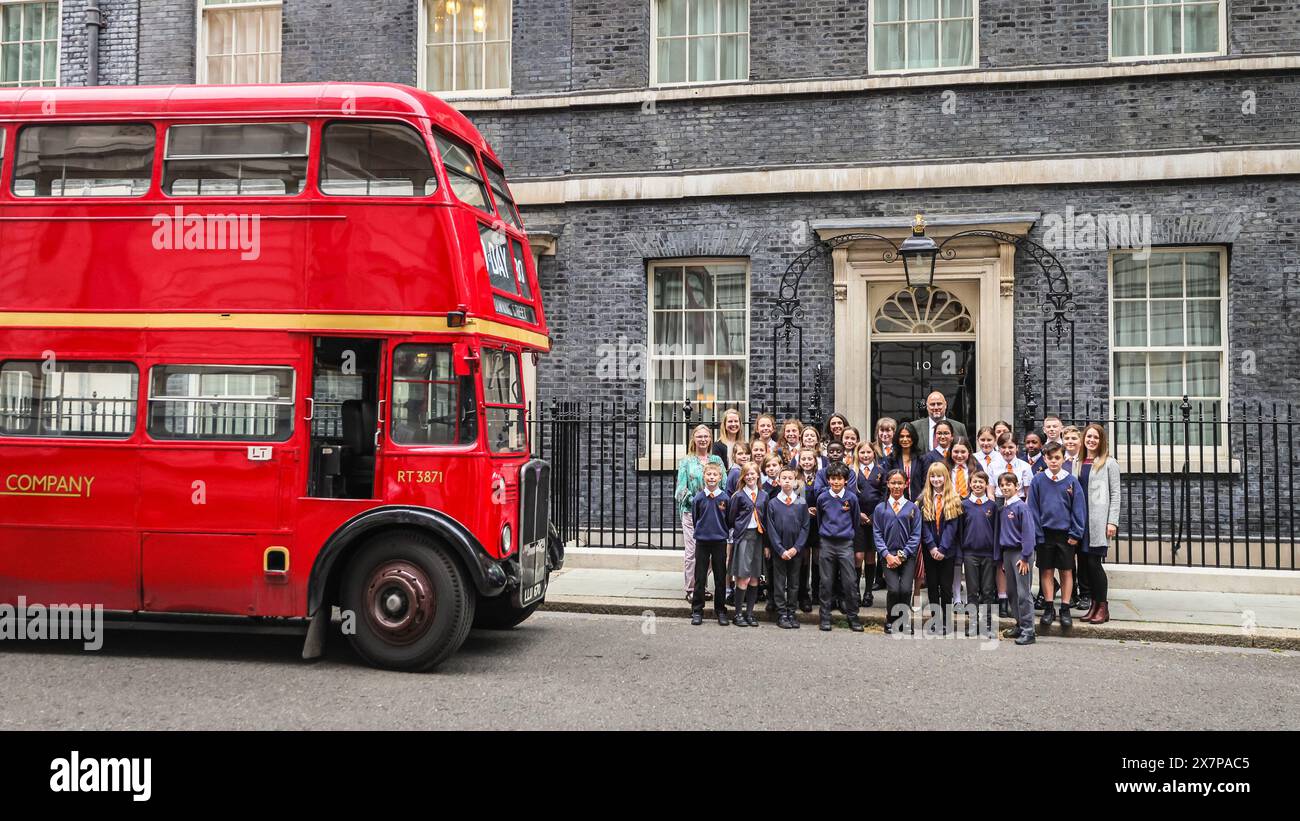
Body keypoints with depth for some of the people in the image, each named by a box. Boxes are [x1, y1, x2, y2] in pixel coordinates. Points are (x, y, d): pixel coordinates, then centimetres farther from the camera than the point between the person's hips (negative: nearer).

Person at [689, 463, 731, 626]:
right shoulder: (698, 498, -2)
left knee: (720, 578, 7)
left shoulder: (724, 498, -2)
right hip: (702, 541, 0)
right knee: (700, 578, 4)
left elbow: (729, 520, 5)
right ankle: (697, 610, 10)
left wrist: (721, 533, 6)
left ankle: (720, 610, 17)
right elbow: (695, 519, 9)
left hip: (720, 541, 0)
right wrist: (702, 531, 10)